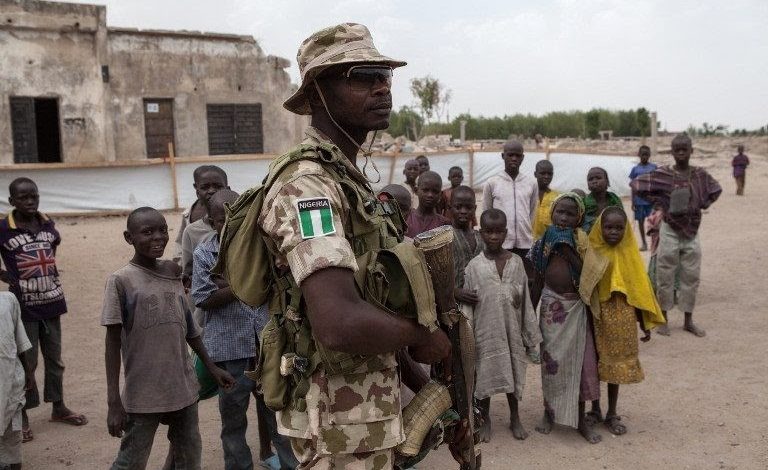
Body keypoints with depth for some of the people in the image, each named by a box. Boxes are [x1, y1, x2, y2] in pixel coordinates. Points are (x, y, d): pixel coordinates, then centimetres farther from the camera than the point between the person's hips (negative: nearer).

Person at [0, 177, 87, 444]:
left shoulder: (47, 224, 1)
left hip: (52, 301, 4)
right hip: (24, 306, -4)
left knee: (54, 358, 15)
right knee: (26, 362, 5)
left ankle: (58, 407, 30)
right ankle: (22, 416, 19)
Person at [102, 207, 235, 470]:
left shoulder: (173, 272, 5)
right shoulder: (121, 281, -10)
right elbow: (113, 342, -10)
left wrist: (211, 367, 16)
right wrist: (113, 402, -12)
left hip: (184, 388, 5)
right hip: (142, 395, -5)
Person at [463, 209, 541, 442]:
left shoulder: (516, 262, -2)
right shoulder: (474, 266, -8)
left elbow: (525, 301, 3)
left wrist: (531, 335, 5)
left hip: (512, 330, 2)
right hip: (486, 331, -2)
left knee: (514, 372, 14)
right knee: (484, 374, 9)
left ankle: (515, 417, 35)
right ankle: (485, 419, 30)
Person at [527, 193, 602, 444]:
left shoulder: (581, 242, -4)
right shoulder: (544, 242, 0)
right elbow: (538, 280, 5)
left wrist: (568, 250, -20)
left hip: (576, 307, -1)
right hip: (551, 305, 1)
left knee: (580, 360, 4)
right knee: (550, 360, 8)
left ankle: (581, 418, 18)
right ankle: (549, 412, 26)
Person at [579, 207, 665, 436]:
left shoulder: (629, 254, -2)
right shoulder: (592, 252, -8)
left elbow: (640, 288, 2)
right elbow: (583, 286, -10)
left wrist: (645, 323, 3)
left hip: (623, 318, 1)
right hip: (598, 316, -1)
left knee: (617, 363, 10)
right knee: (595, 362, 10)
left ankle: (612, 414, 24)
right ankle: (595, 409, 28)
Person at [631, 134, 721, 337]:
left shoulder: (700, 174, 1)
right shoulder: (662, 174, -10)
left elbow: (716, 190, 17)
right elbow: (636, 184, -9)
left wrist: (702, 205, 1)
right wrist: (659, 202, -10)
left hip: (692, 232, 3)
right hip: (670, 231, -3)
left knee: (691, 278, 9)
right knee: (665, 277, 3)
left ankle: (688, 321, 22)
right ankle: (663, 319, 16)